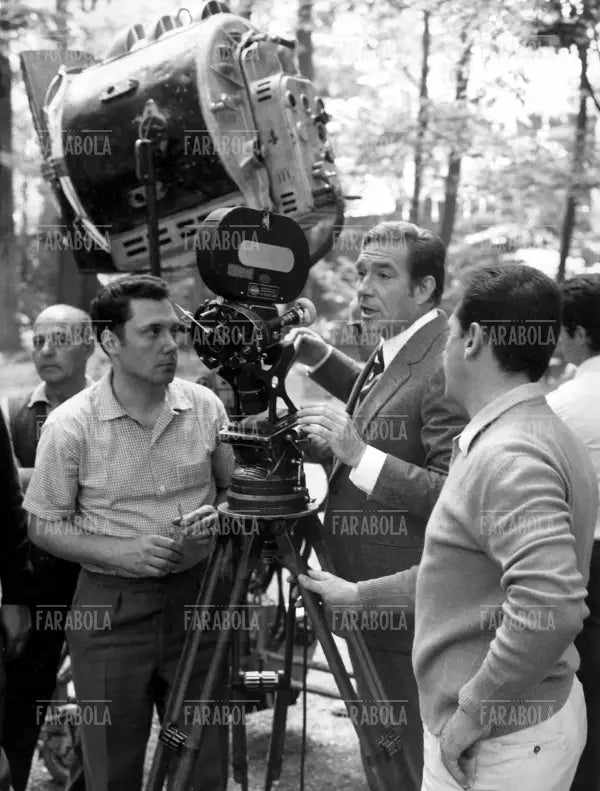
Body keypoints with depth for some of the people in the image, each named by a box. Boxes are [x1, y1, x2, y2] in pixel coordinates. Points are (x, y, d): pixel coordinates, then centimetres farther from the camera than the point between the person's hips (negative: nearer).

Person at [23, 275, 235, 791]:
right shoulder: (70, 424, -10)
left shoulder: (205, 406, -2)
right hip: (110, 608, -2)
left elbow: (231, 488, 10)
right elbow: (44, 526, -4)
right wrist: (123, 552, -18)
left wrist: (216, 517, -12)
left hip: (198, 597, 2)